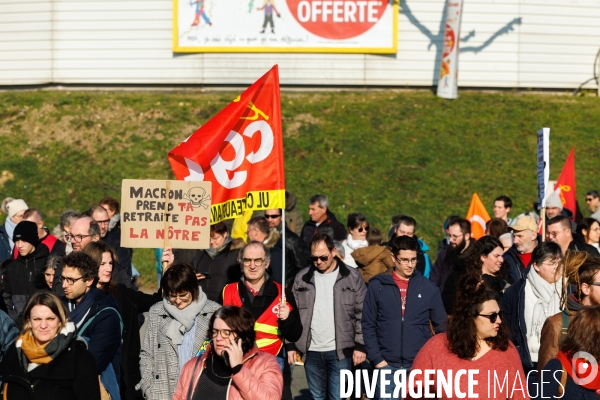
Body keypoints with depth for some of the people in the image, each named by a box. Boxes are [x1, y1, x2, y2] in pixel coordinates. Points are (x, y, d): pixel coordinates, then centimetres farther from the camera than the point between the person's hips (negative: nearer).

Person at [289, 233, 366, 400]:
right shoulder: (302, 278, 7)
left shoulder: (352, 277, 0)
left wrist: (360, 346, -5)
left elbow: (362, 315, 0)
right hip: (312, 352, 3)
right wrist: (291, 345, 6)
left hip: (340, 351, -3)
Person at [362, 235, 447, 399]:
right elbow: (368, 326, 3)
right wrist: (376, 359, -5)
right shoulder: (377, 286, 2)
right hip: (387, 366, 0)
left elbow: (441, 326, 8)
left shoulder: (429, 287, 4)